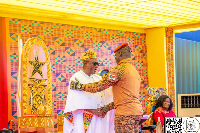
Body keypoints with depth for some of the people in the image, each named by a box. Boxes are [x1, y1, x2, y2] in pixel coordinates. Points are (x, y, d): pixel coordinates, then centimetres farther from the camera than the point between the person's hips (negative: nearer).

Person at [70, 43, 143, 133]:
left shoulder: (120, 69, -8)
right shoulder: (135, 71, 21)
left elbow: (99, 86, -8)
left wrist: (80, 86, 4)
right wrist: (109, 107, 23)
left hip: (125, 114, -9)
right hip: (137, 112, 9)